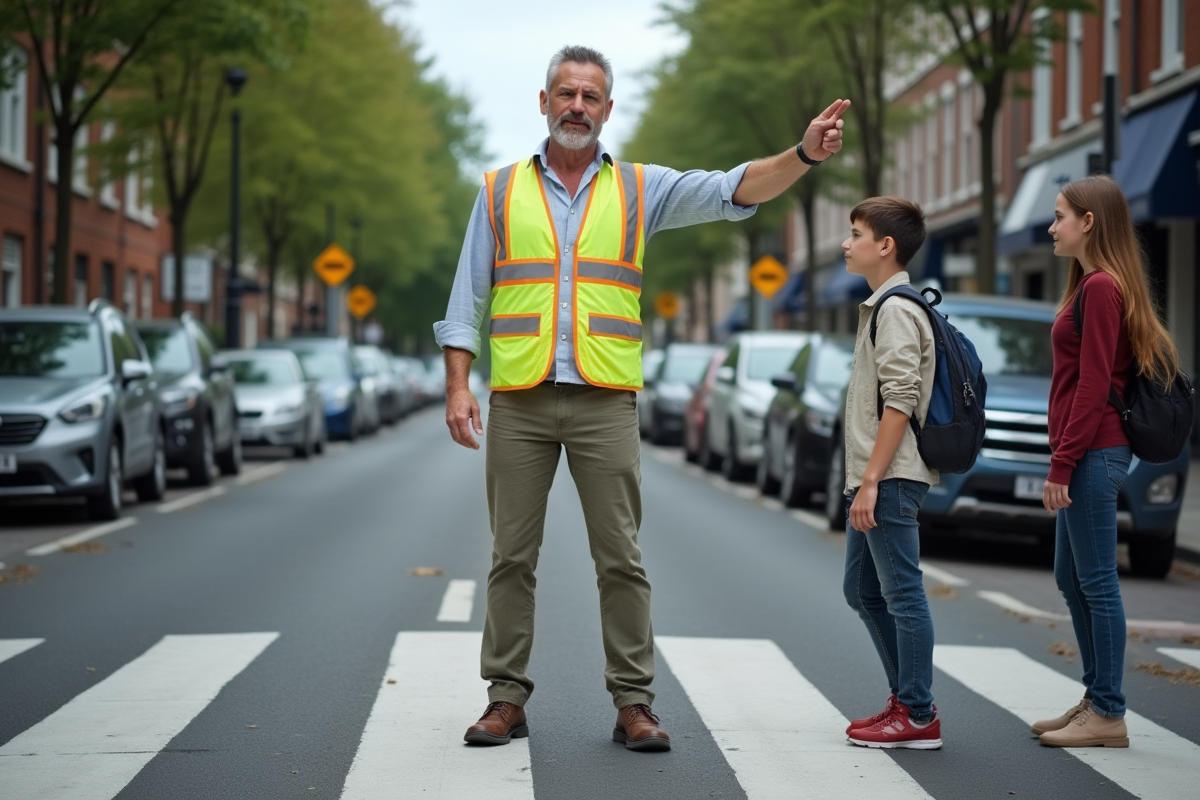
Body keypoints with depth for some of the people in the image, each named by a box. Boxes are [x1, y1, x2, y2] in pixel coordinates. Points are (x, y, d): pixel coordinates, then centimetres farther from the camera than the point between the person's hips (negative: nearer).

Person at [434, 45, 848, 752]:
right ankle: (507, 698, 12)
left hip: (606, 402, 0)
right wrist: (458, 386, -2)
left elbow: (733, 190, -4)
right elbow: (469, 296, 8)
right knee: (512, 555, 4)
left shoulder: (641, 188, 9)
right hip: (518, 401, 1)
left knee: (621, 558, -1)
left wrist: (804, 155, -20)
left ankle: (633, 703, 5)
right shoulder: (502, 190, 10)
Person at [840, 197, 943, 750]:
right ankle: (906, 699, 23)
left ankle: (918, 717, 0)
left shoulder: (896, 310, -13)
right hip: (872, 478, 11)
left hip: (891, 478, -11)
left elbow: (900, 401, -20)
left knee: (903, 594, -6)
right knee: (862, 589, 16)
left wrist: (872, 481, -21)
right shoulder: (879, 308, 19)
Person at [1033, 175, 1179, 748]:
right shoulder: (1094, 284, 17)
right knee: (1071, 579, 16)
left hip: (1093, 453, -11)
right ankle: (1095, 700, 24)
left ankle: (1108, 716, 1)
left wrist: (1062, 464, -18)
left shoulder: (1101, 287, -14)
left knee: (1097, 582, -5)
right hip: (1090, 454, 11)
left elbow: (1093, 386, -19)